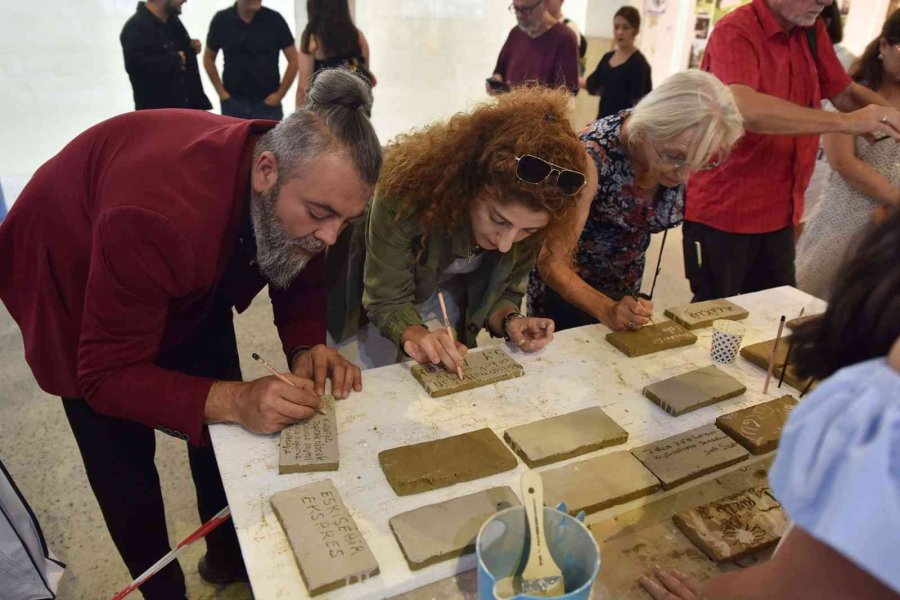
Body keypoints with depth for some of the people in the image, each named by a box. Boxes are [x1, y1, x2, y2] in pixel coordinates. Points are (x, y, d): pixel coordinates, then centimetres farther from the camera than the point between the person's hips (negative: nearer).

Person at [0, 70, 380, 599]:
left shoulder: (307, 184, -25)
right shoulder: (157, 218, -44)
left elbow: (300, 276, -8)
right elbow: (107, 376, -35)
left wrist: (307, 344, -28)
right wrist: (236, 401, -50)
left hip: (192, 284, 5)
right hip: (71, 280, -4)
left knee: (221, 424, 7)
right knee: (123, 460, -2)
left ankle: (228, 557, 32)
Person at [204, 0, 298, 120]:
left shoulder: (274, 19, -5)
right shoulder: (221, 20, -1)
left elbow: (293, 60, -2)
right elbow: (208, 58, 11)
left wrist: (280, 94, -5)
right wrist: (221, 92, 3)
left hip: (267, 103, -1)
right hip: (233, 103, 2)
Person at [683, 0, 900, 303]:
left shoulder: (812, 33, 8)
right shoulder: (735, 32, -15)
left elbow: (846, 93, 16)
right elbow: (743, 109, -32)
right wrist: (846, 122, -30)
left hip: (778, 215, 7)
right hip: (721, 213, -7)